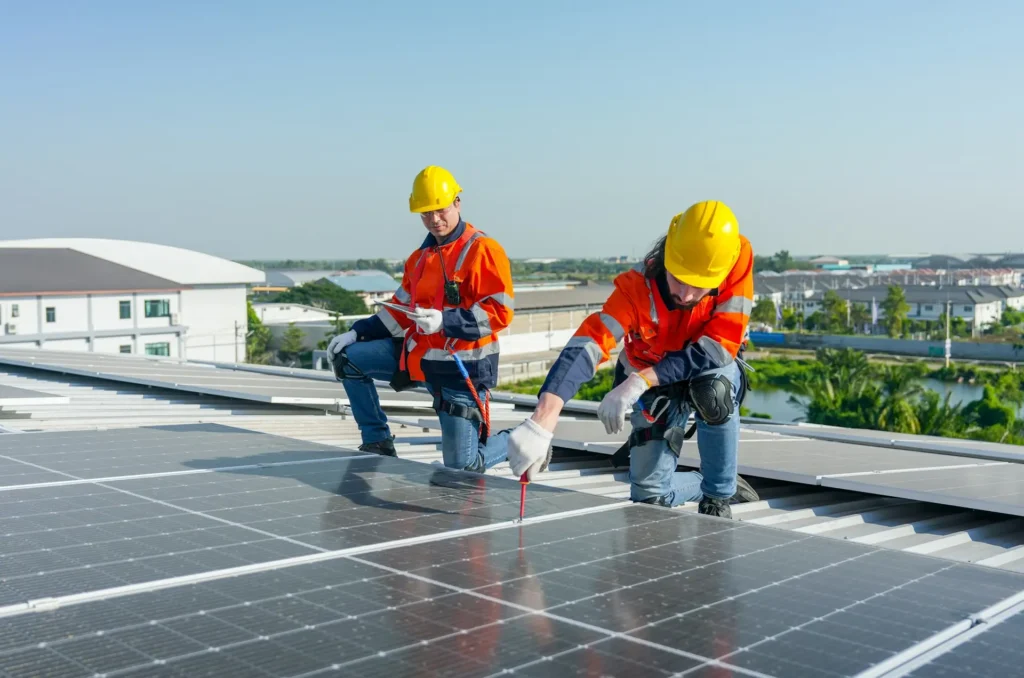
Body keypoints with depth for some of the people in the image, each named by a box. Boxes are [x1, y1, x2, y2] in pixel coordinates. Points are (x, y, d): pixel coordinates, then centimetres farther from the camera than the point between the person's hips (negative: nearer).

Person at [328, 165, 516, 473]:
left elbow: (500, 312, -19)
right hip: (417, 354, 8)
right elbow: (400, 310, 19)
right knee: (347, 357, 2)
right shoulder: (420, 257, 13)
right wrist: (358, 332, 8)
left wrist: (445, 321, -29)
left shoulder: (484, 250, -12)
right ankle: (377, 441, 10)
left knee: (461, 468, -7)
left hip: (461, 367, -7)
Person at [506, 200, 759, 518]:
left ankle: (719, 495, -10)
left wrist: (639, 382, -39)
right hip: (655, 389, 1)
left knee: (714, 389, -36)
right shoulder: (636, 288, -33)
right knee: (650, 496, -3)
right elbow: (586, 347, -45)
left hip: (714, 373, 0)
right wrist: (541, 423, -60)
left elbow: (718, 347, -32)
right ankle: (713, 484, 31)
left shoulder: (738, 258, -31)